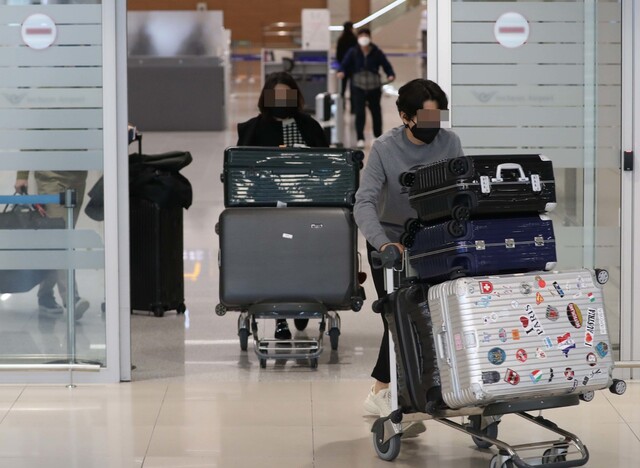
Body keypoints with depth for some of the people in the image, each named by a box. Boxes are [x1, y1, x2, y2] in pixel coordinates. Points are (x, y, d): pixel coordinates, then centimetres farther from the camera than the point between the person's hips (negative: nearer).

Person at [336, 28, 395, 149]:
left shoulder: (377, 53, -4)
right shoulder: (353, 52, -4)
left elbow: (386, 65, -3)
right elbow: (344, 64, -8)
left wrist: (391, 75, -22)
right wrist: (341, 72, -30)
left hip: (374, 87, 1)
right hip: (358, 87, -1)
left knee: (376, 112, 15)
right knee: (359, 113, -13)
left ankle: (378, 136, 34)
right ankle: (360, 139, -8)